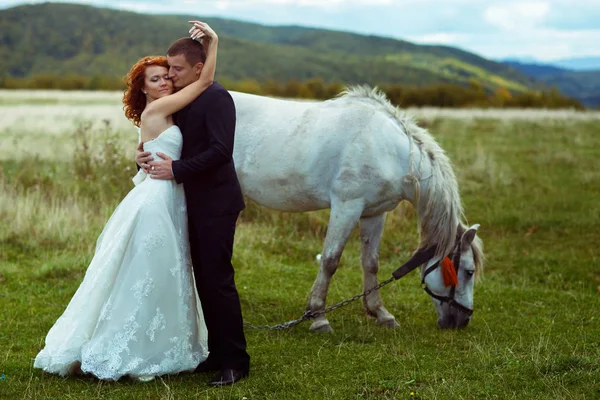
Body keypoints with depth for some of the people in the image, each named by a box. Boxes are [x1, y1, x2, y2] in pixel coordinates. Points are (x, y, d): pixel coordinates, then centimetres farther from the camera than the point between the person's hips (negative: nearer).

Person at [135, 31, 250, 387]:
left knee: (218, 280, -7)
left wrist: (176, 169, -21)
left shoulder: (216, 98, -14)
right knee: (204, 280, 12)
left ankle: (235, 361, 2)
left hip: (215, 204, -9)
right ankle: (218, 353, 21)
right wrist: (145, 156, -2)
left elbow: (221, 151, -23)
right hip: (195, 204, 9)